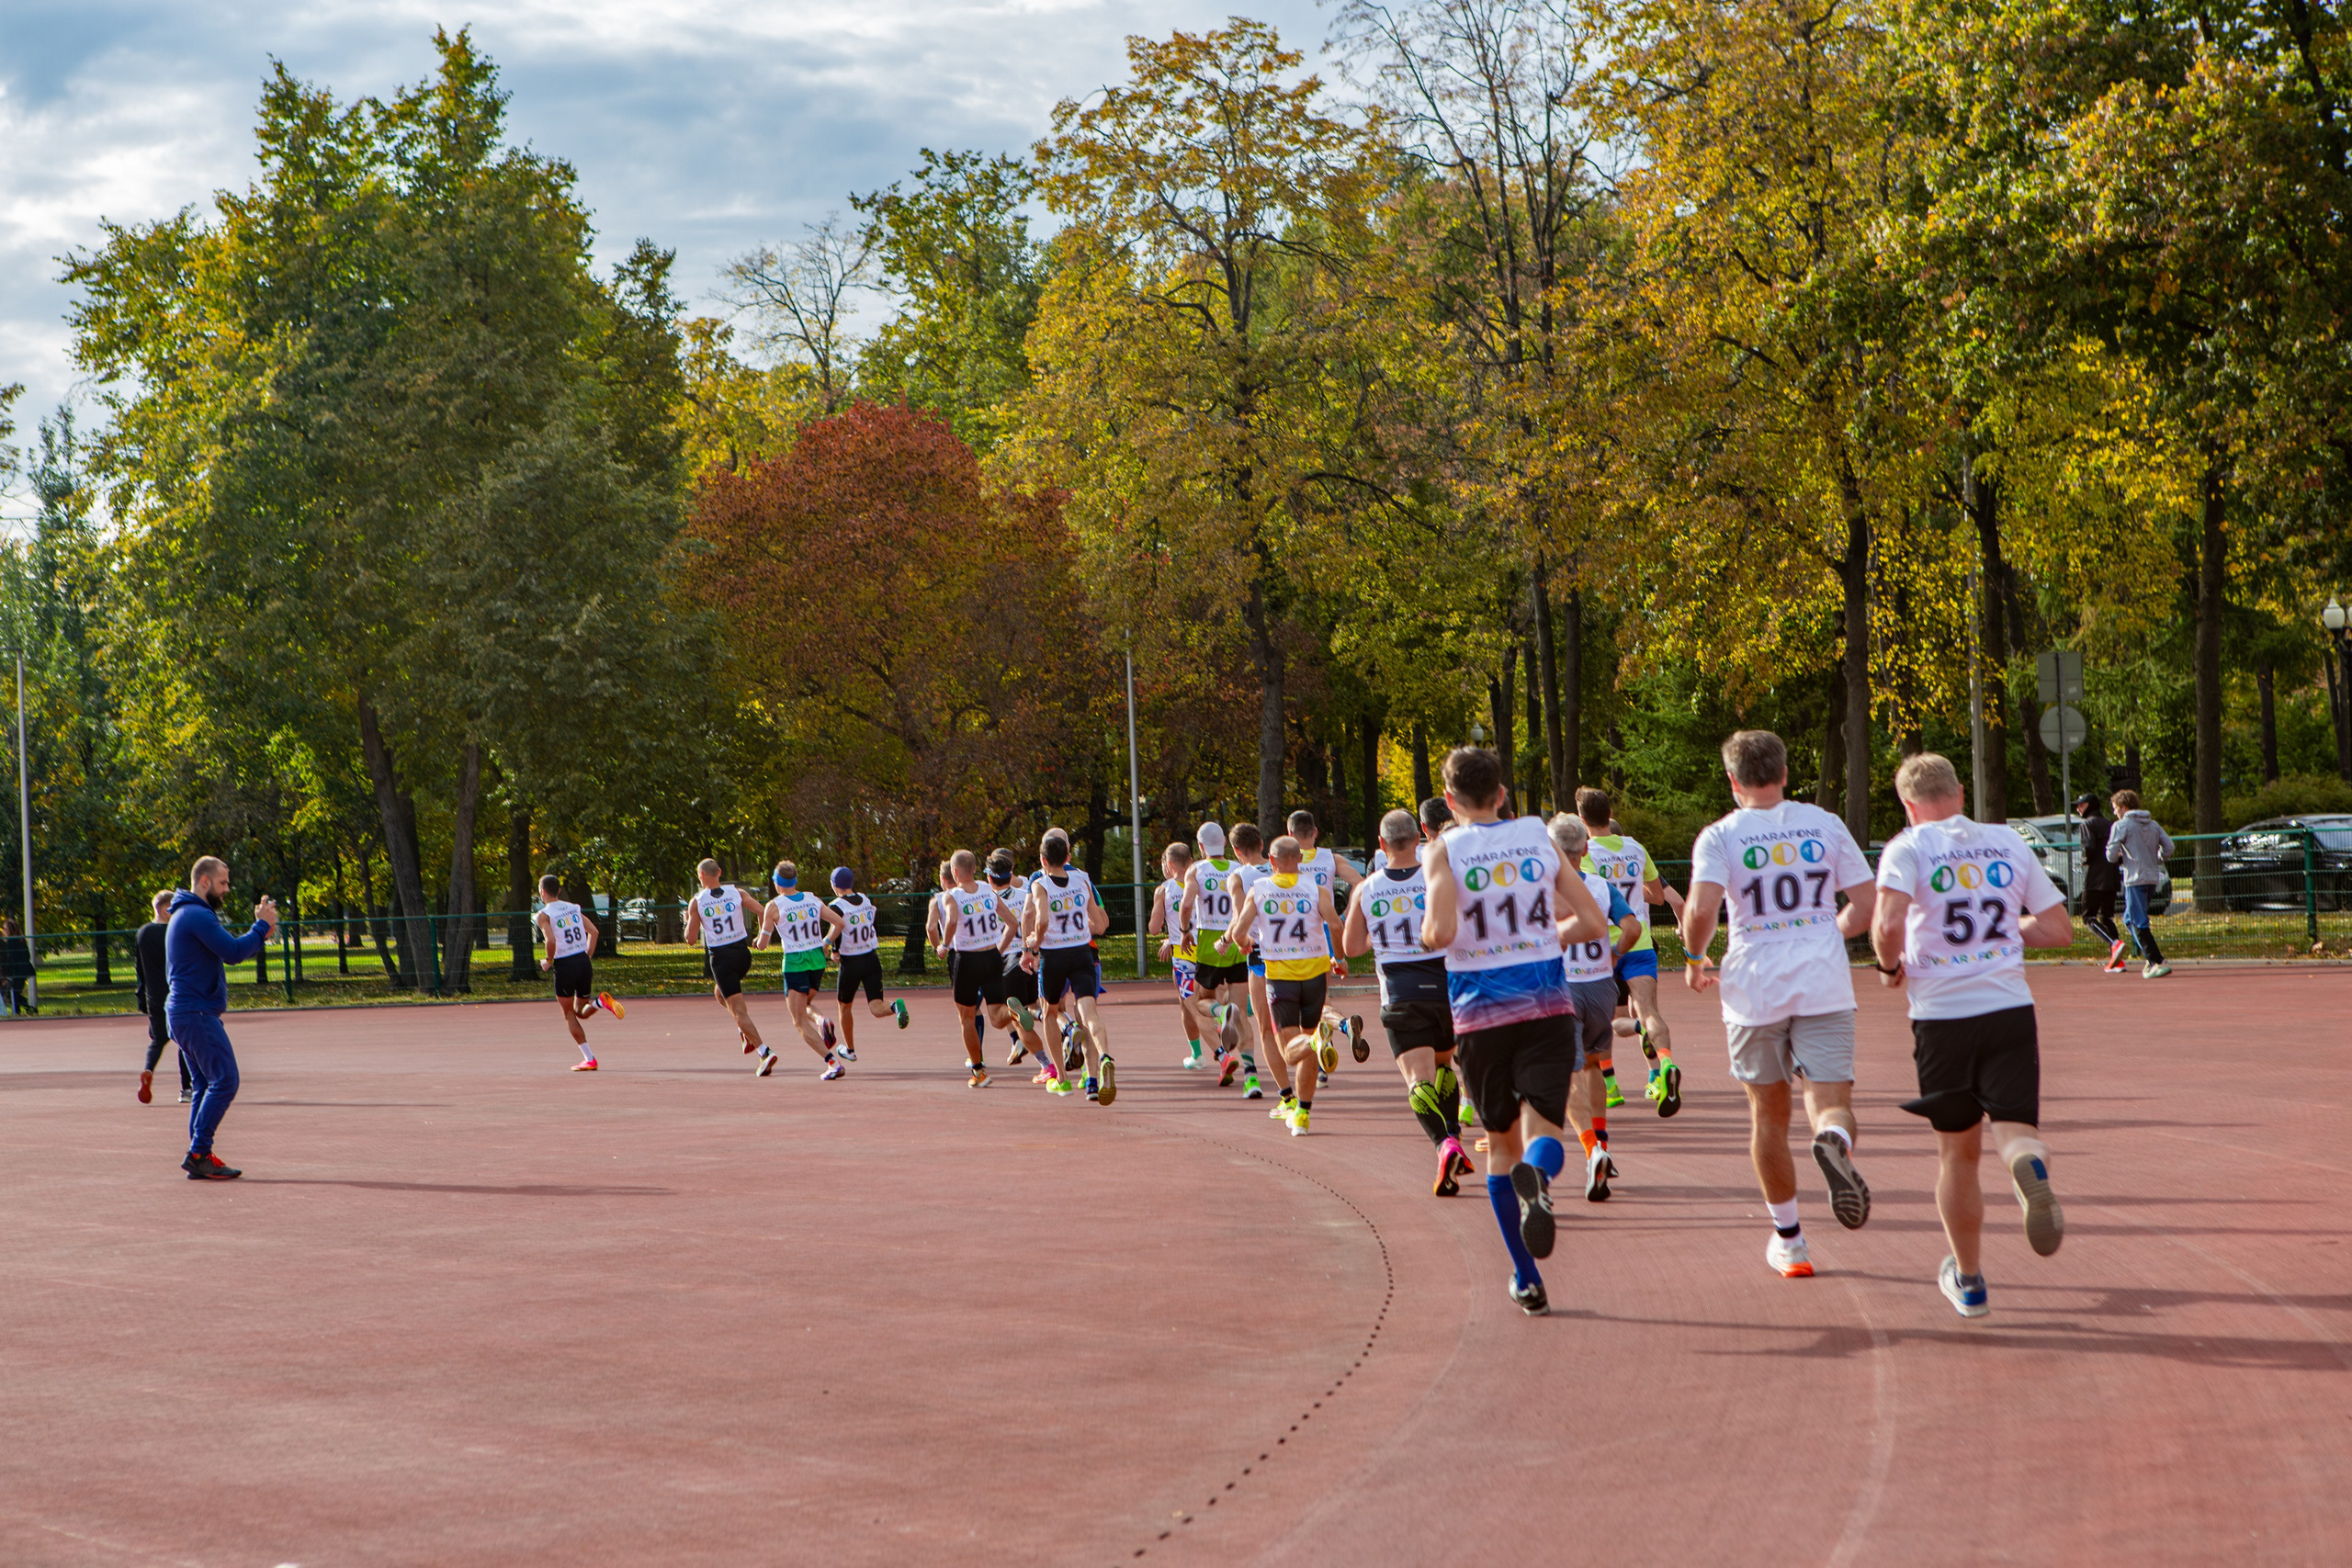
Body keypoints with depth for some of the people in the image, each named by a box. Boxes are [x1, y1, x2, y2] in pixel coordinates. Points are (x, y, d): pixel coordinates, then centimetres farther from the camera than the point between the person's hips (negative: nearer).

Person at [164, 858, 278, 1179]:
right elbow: (234, 953, -23)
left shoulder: (187, 915, 21)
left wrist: (261, 930, 9)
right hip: (197, 1013, -11)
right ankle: (198, 1154, -15)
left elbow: (231, 950, 21)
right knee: (224, 1080, -13)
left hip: (185, 1013, 11)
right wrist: (261, 926, -10)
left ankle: (199, 1158, 10)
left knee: (205, 1085, 11)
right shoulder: (198, 916, -14)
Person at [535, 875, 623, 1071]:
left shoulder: (543, 915, -6)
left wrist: (548, 961, -3)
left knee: (569, 1014, 8)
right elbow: (594, 931, 6)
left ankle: (589, 1059, 1)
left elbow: (551, 941, -20)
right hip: (584, 962, 5)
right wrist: (587, 956, 13)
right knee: (581, 1012, 19)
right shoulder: (574, 908, 12)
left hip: (564, 966, -5)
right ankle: (599, 1001, -14)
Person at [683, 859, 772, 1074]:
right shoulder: (737, 893, 2)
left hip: (720, 957, -4)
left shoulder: (696, 902, -5)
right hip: (742, 952, 4)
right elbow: (762, 912, -7)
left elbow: (691, 938, -3)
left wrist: (688, 920, 18)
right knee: (720, 992, 31)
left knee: (738, 1011, -5)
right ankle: (746, 1031, 13)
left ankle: (765, 1052, -18)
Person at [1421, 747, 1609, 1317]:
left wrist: (1424, 932, 6)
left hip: (1481, 1012, -1)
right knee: (1542, 1129, -4)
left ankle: (1527, 1280, 13)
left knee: (1502, 1142, 13)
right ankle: (1537, 1177, -42)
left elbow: (1441, 933, -17)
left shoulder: (1445, 850, -2)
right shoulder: (1539, 837, 7)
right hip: (1548, 1005, 1)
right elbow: (1593, 923, 7)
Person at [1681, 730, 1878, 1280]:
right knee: (1831, 1102, -1)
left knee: (1769, 1115, 15)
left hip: (1755, 988, -1)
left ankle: (1788, 1239, 22)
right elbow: (1867, 903, 6)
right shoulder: (1824, 825, 6)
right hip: (1824, 987, 1)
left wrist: (1693, 958, 2)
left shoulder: (1720, 836, -2)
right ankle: (1833, 1142, -38)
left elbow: (1701, 908, -17)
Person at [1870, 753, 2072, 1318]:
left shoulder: (1909, 848, -2)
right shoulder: (2009, 842, 9)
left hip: (1941, 1014, -1)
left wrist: (1890, 967, 1)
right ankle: (2030, 1167, -37)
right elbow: (2060, 930, 10)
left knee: (1958, 1151, 12)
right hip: (2010, 1007, 1)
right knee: (2014, 1126, 1)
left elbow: (1888, 921, -19)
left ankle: (1968, 1280, 24)